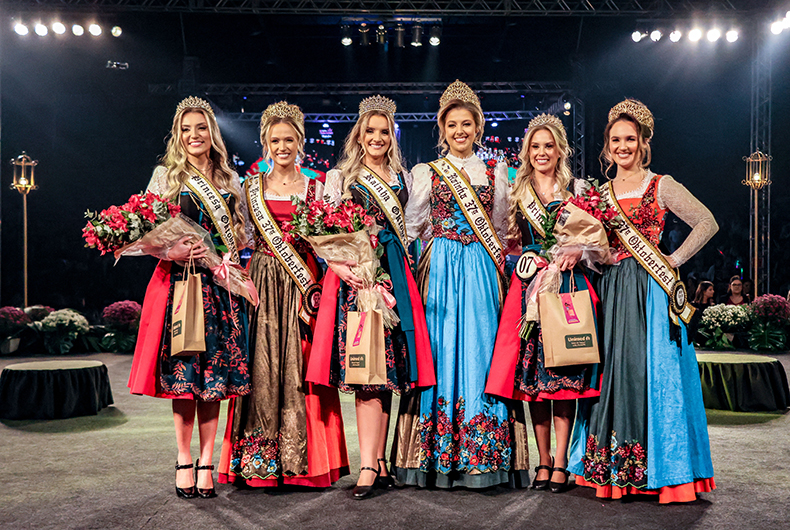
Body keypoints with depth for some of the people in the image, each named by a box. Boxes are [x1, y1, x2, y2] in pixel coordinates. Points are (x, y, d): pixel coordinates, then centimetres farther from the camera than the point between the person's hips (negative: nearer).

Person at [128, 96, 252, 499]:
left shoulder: (229, 178, 15)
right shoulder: (165, 175, 7)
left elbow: (242, 232, 18)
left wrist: (232, 256, 0)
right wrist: (173, 251, -15)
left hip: (220, 284, 2)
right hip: (178, 281, -2)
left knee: (215, 371, 0)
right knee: (183, 371, -3)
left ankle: (206, 461, 9)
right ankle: (183, 460, 10)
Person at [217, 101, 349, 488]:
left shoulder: (315, 189, 9)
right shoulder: (253, 187, 10)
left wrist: (311, 291, -7)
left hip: (304, 286, 0)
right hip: (262, 283, 1)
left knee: (298, 366, -3)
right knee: (262, 365, -2)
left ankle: (303, 461, 5)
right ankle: (260, 465, 6)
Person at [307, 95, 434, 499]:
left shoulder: (403, 177, 18)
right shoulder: (339, 177, 9)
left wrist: (399, 271, 9)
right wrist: (339, 265, -13)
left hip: (393, 277, 3)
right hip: (353, 275, -3)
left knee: (384, 367, 2)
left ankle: (374, 465, 10)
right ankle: (373, 465, -7)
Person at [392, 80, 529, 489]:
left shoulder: (496, 172, 13)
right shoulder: (426, 173, 9)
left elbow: (501, 231, 16)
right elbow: (411, 229, 9)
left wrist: (498, 265, 8)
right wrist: (426, 258, -2)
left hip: (482, 271, 1)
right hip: (440, 268, -1)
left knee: (480, 349, -3)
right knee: (441, 349, -4)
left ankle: (482, 460, 3)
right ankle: (438, 461, 2)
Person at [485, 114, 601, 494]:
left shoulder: (577, 189, 10)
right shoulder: (516, 192, 15)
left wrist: (577, 251, -12)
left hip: (568, 284, -2)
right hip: (529, 286, 2)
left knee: (565, 372, -5)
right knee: (531, 372, -1)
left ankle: (561, 462, 2)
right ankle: (543, 460, 9)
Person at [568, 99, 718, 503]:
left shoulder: (661, 186, 2)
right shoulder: (600, 193, 14)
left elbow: (707, 223, 0)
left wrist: (675, 260, -6)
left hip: (651, 290, -4)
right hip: (611, 289, 4)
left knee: (649, 369, -5)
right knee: (611, 370, 4)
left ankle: (663, 470, 6)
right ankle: (610, 469, 13)